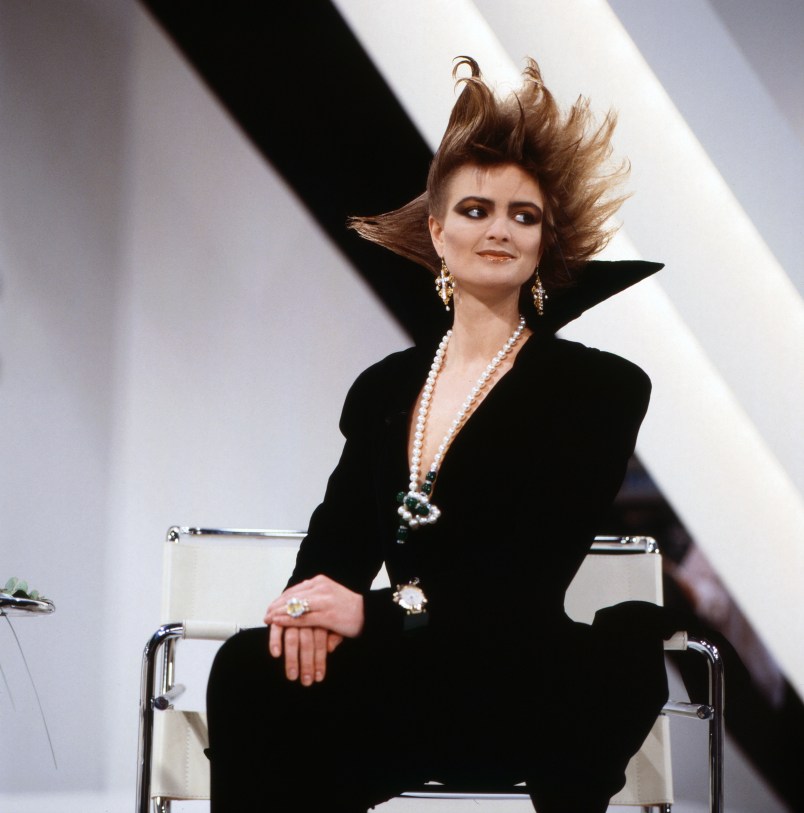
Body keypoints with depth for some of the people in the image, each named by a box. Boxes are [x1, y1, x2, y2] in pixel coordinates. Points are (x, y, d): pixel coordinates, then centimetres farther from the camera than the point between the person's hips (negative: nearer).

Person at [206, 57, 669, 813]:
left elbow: (533, 579, -10)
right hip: (413, 678, 4)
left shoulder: (597, 388, 1)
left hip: (538, 698, -3)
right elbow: (338, 538, 8)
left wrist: (376, 609, -21)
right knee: (249, 670, -26)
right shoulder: (384, 389, 16)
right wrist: (311, 606, -16)